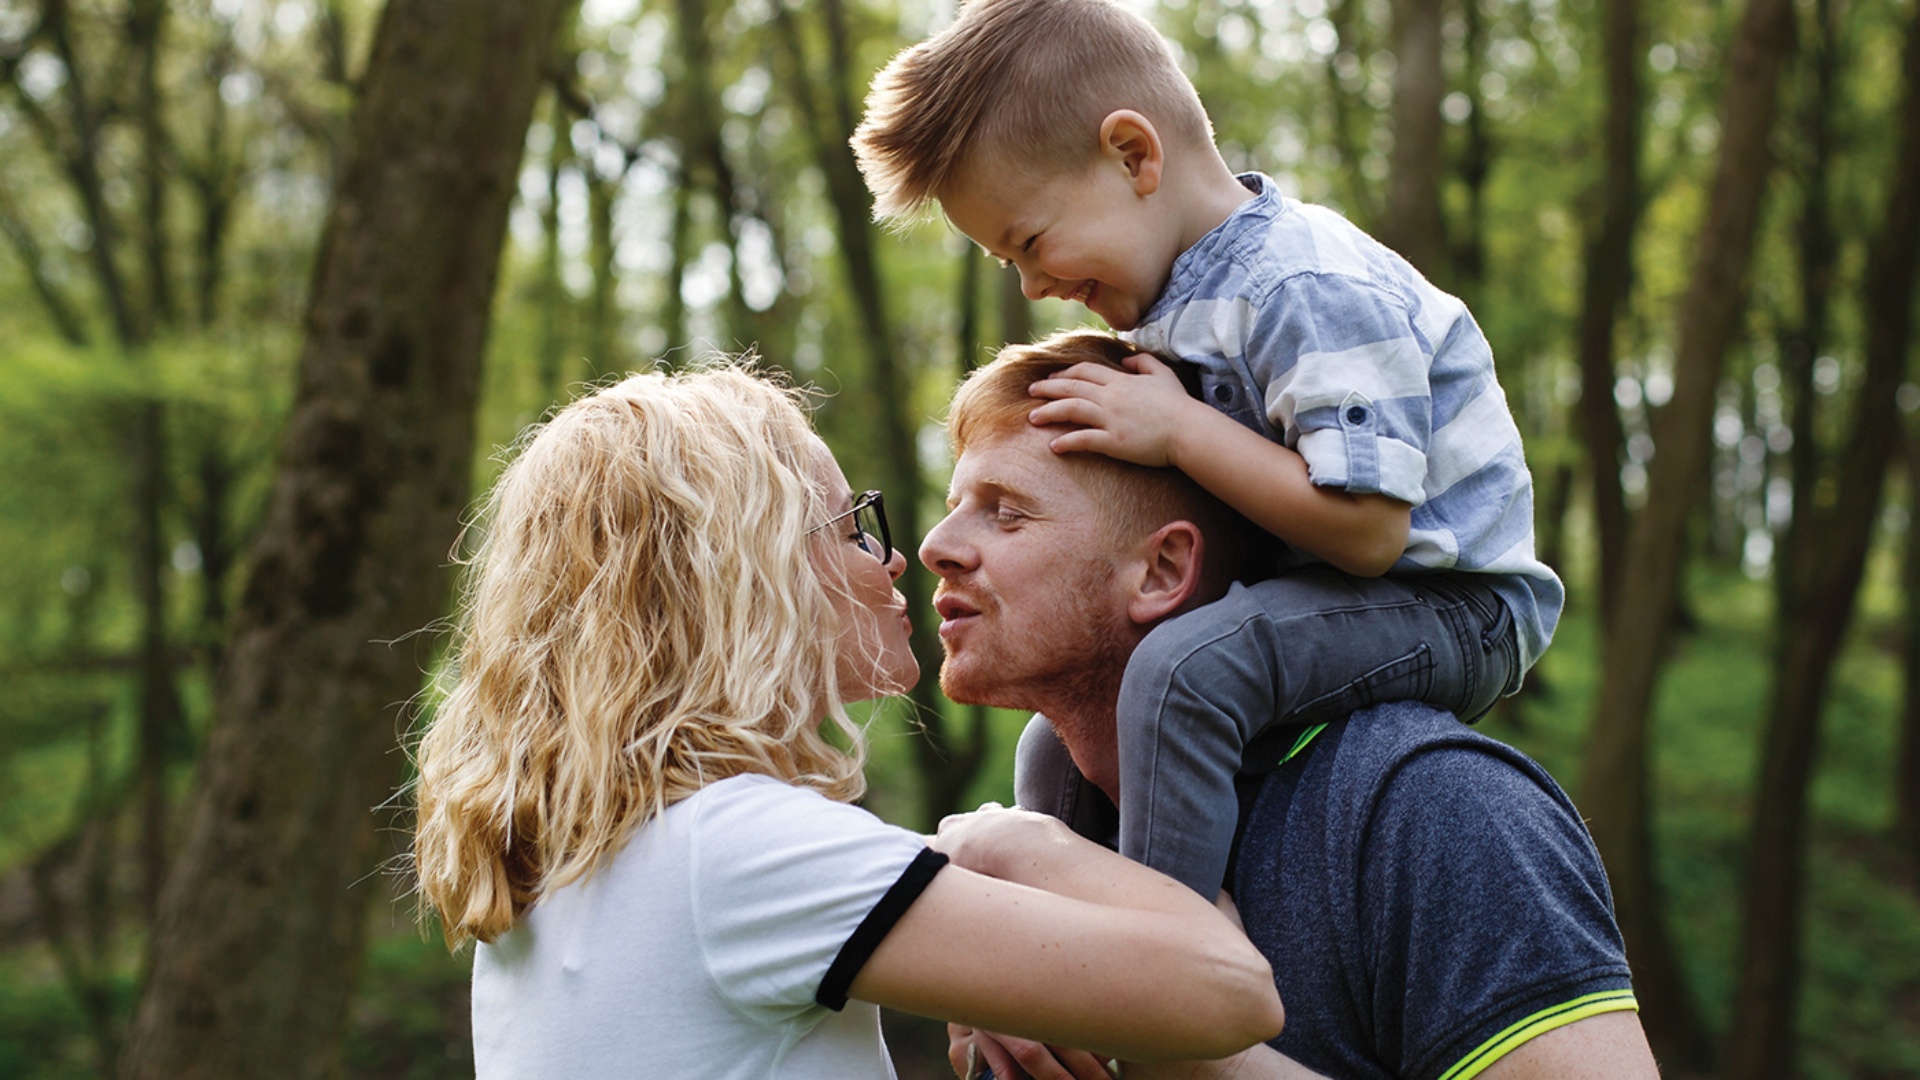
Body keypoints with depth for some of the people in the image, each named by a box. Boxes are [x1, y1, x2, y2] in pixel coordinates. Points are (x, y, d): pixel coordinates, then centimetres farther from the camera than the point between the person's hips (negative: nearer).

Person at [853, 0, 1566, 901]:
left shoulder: (1311, 292, -24)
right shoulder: (1188, 301, 7)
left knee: (1182, 672, -36)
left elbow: (1366, 527, -30)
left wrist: (1180, 431, -26)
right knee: (1058, 745, 12)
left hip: (1451, 614, -10)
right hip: (1314, 600, 10)